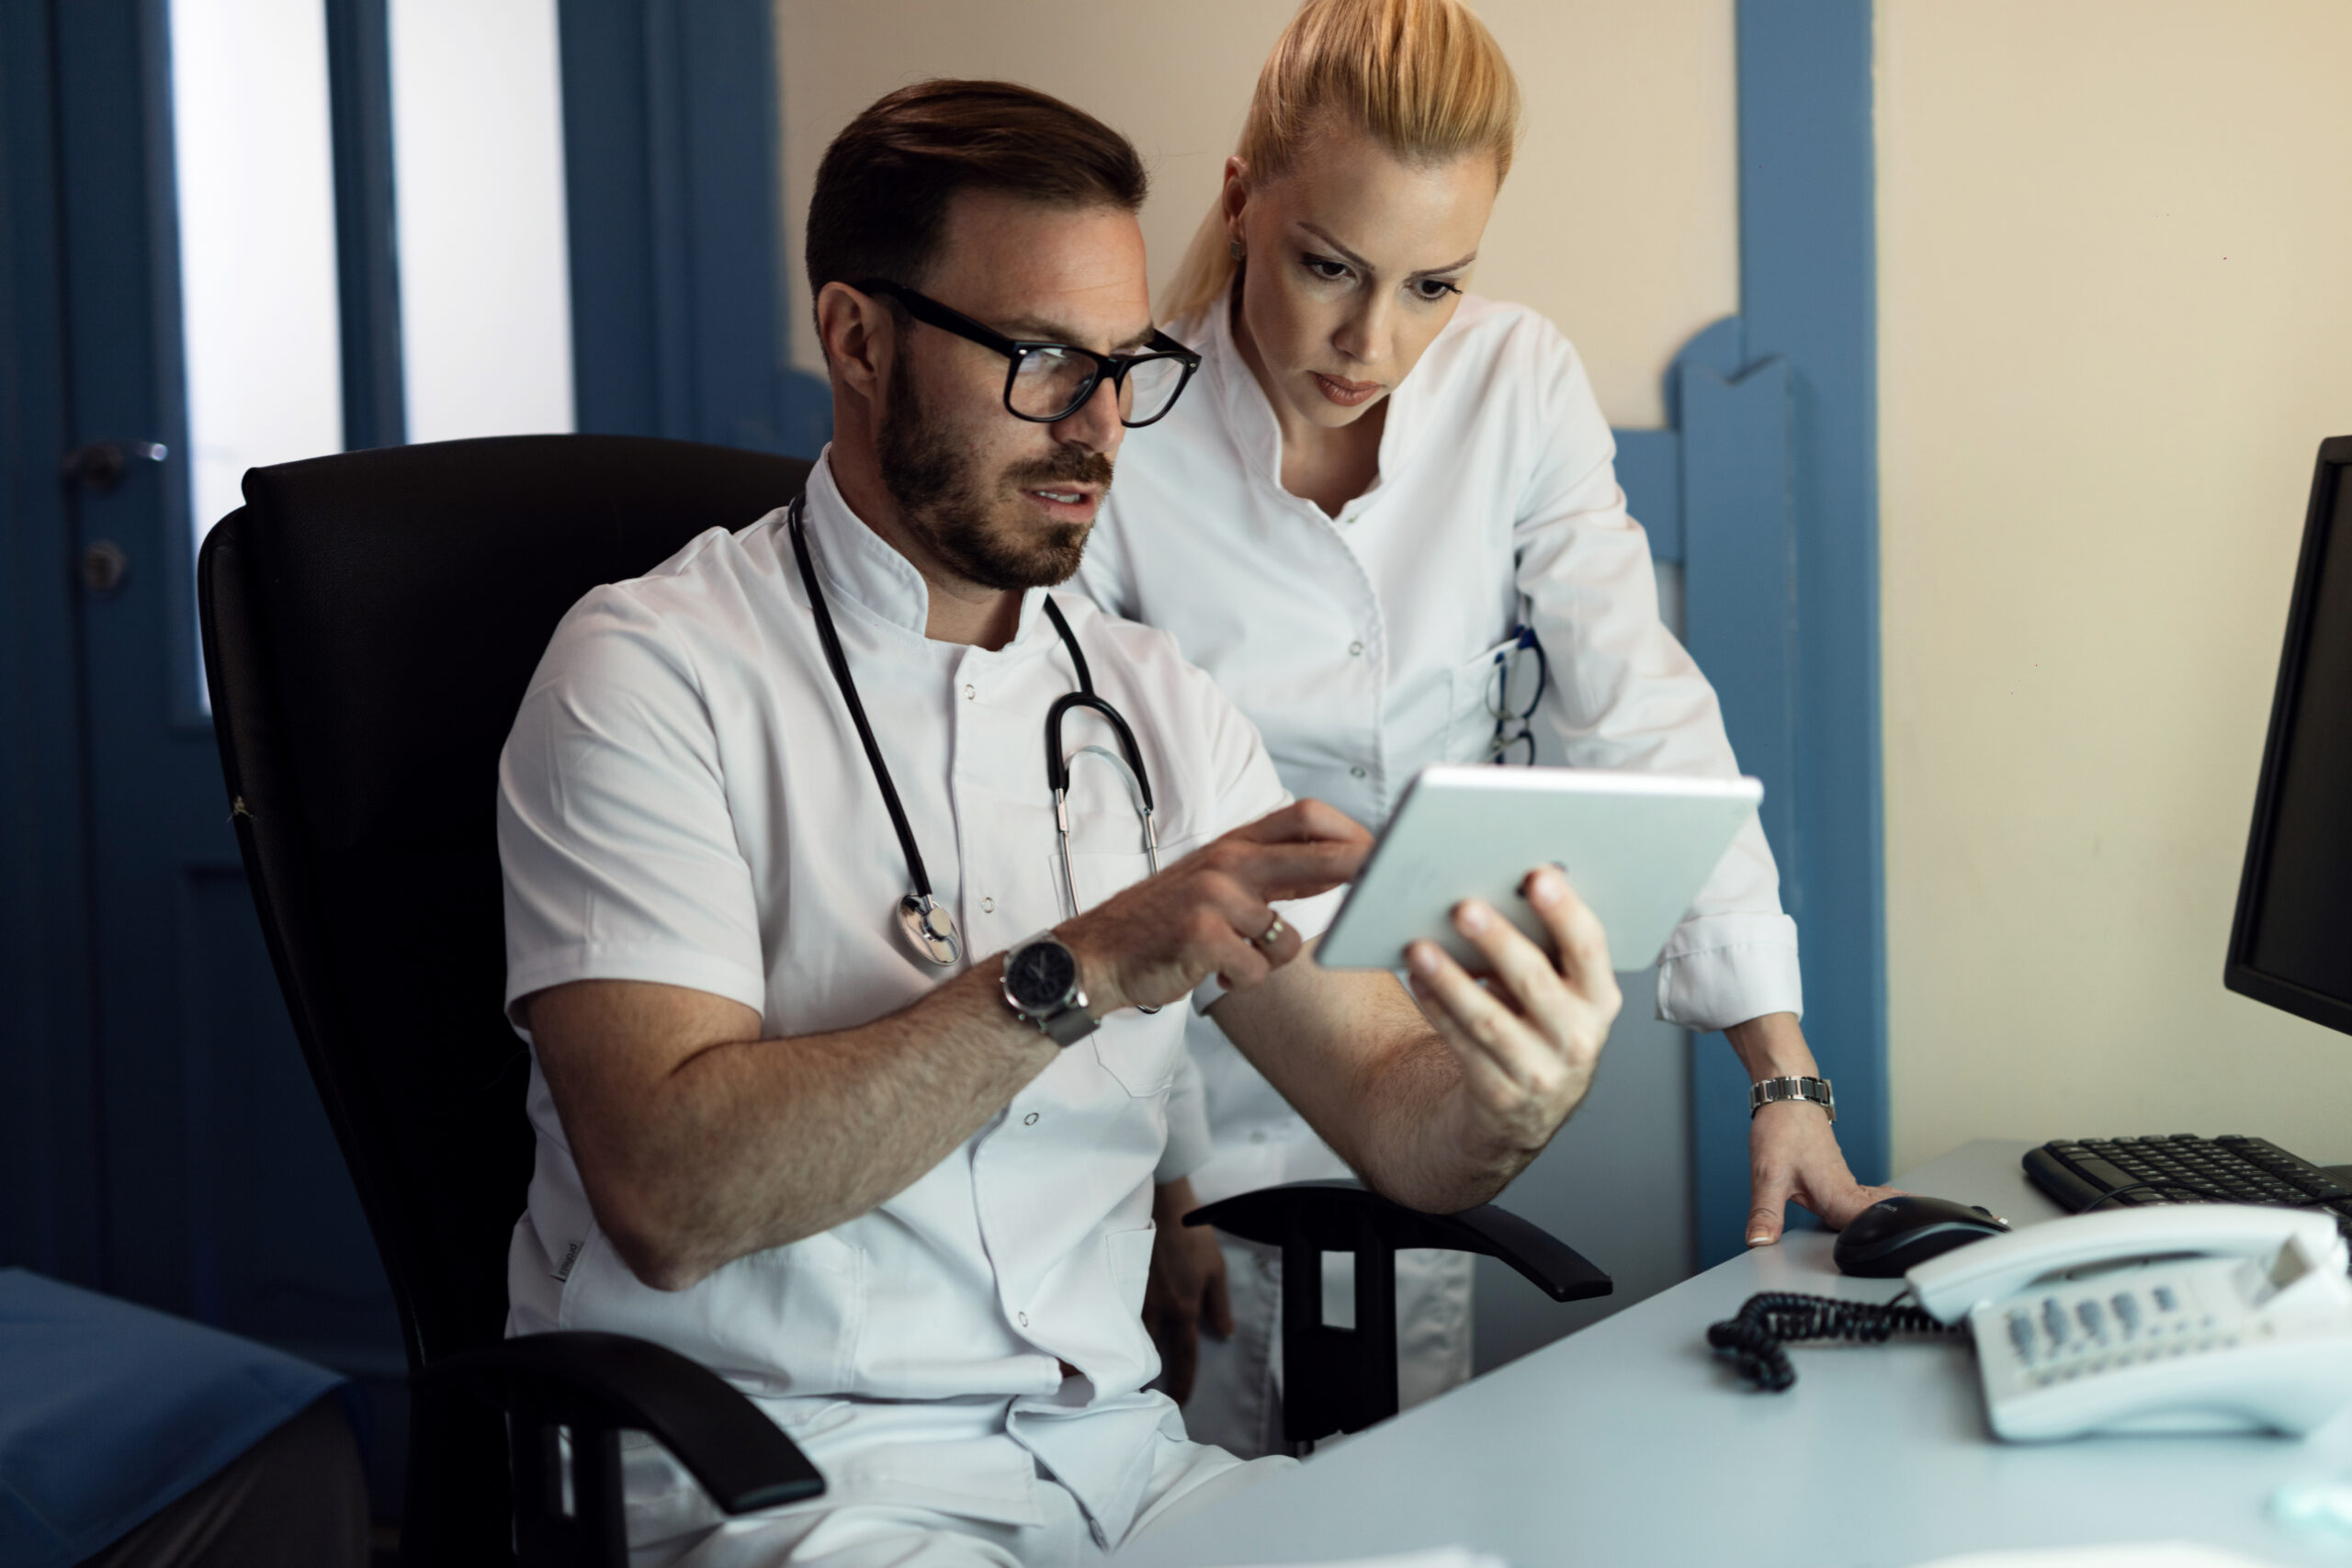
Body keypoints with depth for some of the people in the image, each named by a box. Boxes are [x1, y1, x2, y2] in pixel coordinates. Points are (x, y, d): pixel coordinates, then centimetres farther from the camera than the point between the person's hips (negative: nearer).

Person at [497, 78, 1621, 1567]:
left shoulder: (1154, 704, 11)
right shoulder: (651, 676, -7)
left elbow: (1397, 1124, 6)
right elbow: (668, 1193, -19)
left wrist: (1515, 1093, -17)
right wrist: (1078, 974, -25)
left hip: (1109, 1448, 5)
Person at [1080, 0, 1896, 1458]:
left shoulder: (1520, 386, -8)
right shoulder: (1116, 445, -17)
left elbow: (1643, 719, -11)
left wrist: (1786, 1073, -18)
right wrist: (1144, 1176, -14)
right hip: (1193, 1086, -3)